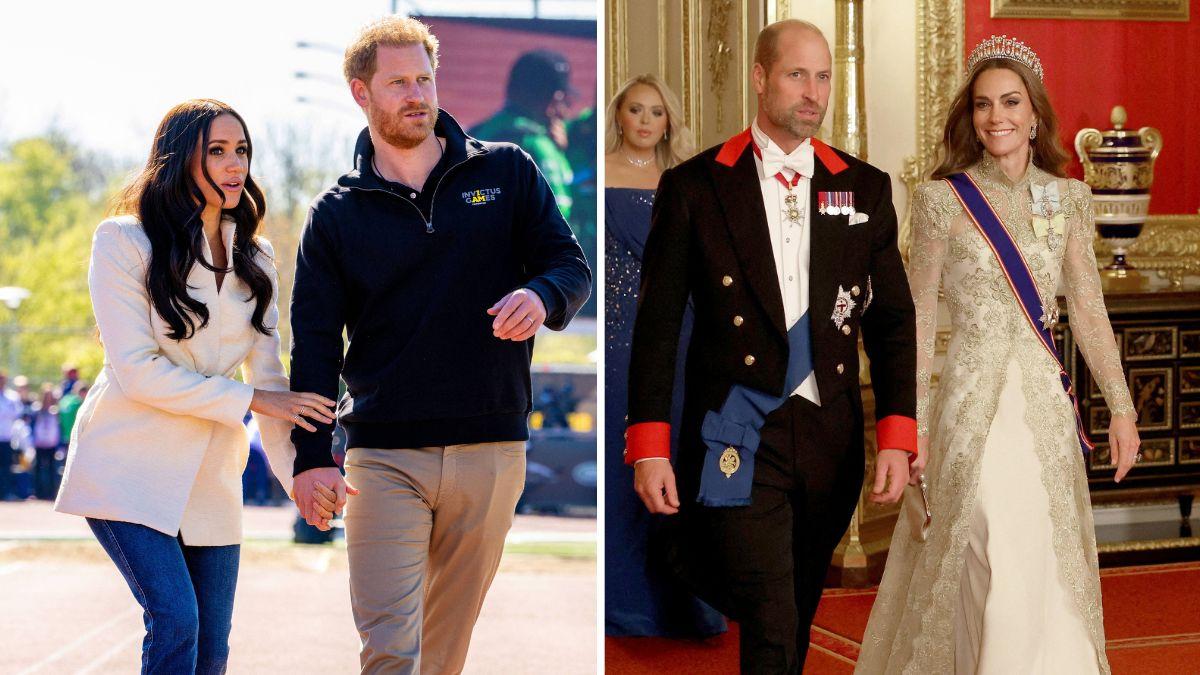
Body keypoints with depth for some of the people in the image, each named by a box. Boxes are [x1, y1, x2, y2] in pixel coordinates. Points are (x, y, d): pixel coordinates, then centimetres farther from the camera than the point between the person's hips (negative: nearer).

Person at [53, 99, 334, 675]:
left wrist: (297, 470, -7)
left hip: (211, 476, 5)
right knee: (175, 621, -19)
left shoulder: (255, 260, 10)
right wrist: (248, 400, -15)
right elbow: (136, 370, -14)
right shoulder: (123, 241, -6)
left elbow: (269, 374, 6)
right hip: (129, 471, -5)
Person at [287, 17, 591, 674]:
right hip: (384, 456, -1)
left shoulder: (507, 172, 8)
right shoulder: (336, 213, 6)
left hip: (491, 449, 1)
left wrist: (541, 296, -17)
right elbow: (313, 344, 3)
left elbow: (570, 264, 8)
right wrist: (311, 458, -8)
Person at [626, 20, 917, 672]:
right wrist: (649, 446, -6)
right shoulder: (694, 186, -1)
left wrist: (897, 437, -1)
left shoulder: (865, 188, 8)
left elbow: (893, 319, 8)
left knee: (798, 617, 15)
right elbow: (657, 324, -1)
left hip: (831, 440, 4)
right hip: (740, 438, -4)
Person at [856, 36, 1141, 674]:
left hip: (1044, 401, 3)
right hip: (972, 399, -3)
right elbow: (920, 315, -2)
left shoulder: (1068, 198, 5)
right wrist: (911, 420, -5)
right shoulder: (942, 199, -3)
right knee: (992, 567, -7)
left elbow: (1087, 308, 9)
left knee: (1048, 564, 6)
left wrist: (1121, 406, 6)